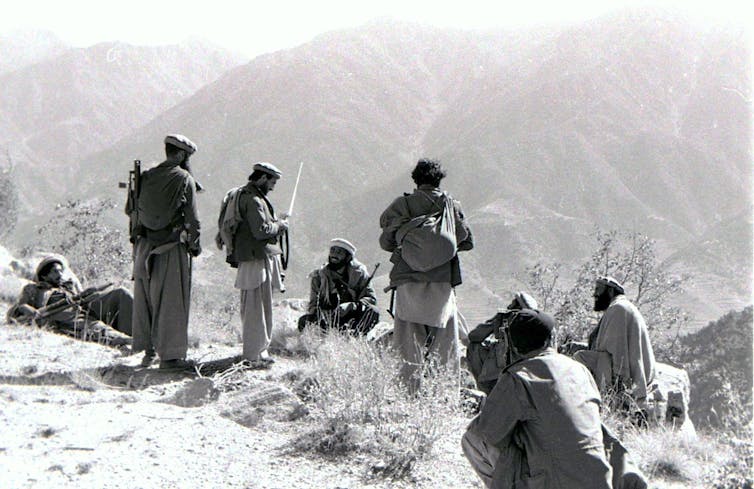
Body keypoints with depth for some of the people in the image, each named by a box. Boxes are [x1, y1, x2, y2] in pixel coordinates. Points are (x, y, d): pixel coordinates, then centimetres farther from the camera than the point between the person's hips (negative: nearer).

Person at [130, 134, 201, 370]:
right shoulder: (184, 179, -8)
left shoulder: (146, 177, 6)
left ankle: (147, 350, 21)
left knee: (144, 297, 13)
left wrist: (136, 238, 17)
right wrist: (195, 244, 4)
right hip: (173, 246, -5)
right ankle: (170, 355, 2)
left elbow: (133, 210, 9)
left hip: (144, 244, 5)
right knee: (172, 300, 0)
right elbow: (192, 218, -7)